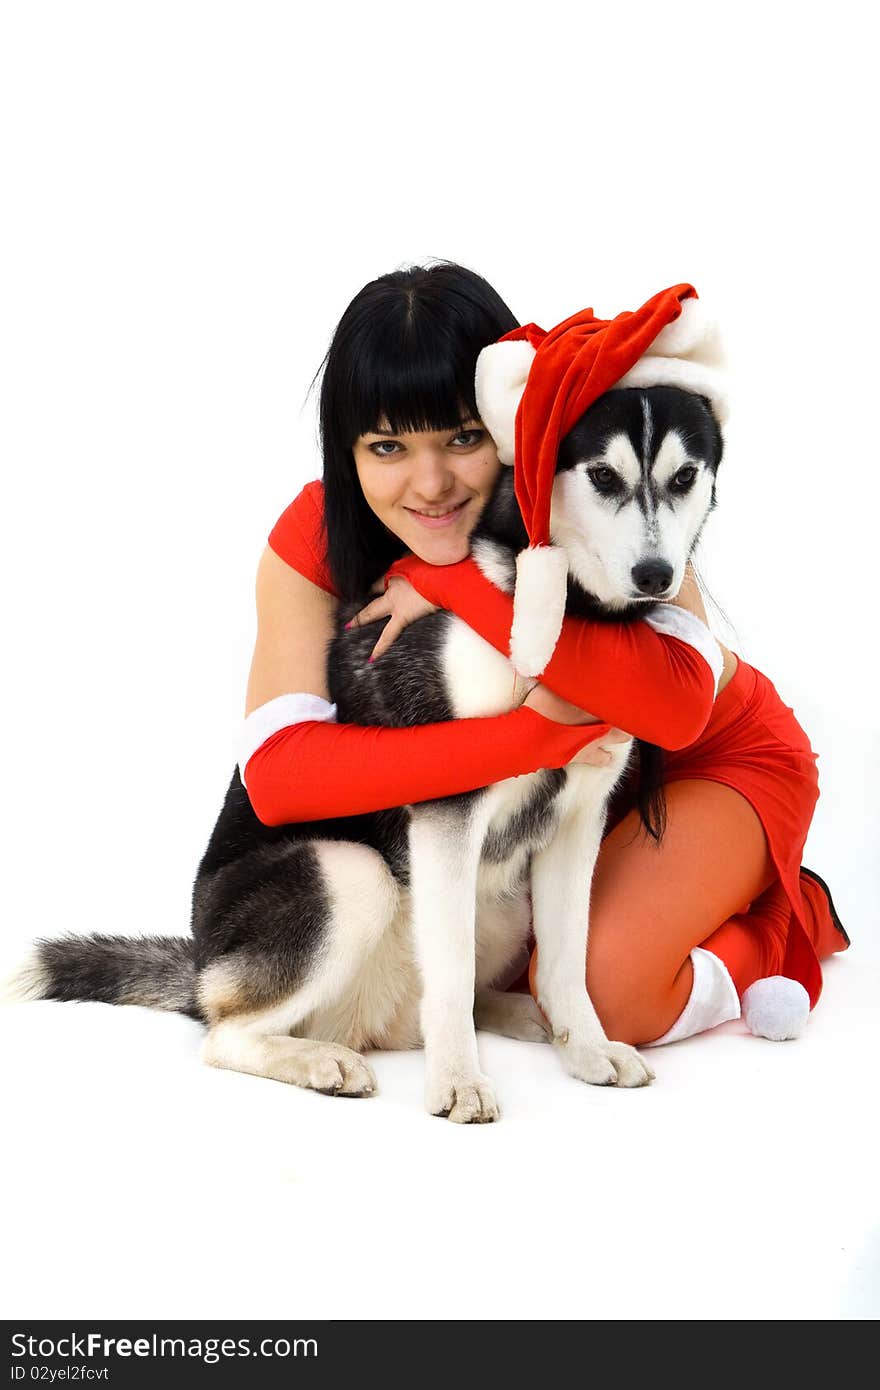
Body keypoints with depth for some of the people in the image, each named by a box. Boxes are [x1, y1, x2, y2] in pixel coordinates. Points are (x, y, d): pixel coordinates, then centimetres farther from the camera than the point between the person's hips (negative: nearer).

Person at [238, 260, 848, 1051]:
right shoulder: (316, 537, -24)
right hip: (544, 780, 5)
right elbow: (275, 772, -37)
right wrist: (534, 735, -46)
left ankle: (775, 923, 4)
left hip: (711, 759, -4)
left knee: (599, 990, -25)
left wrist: (456, 585, -45)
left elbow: (679, 704, -46)